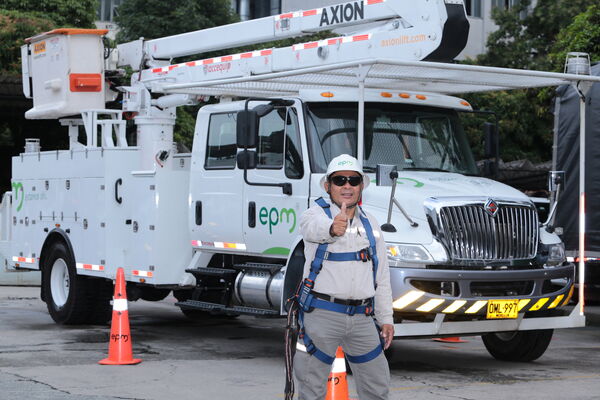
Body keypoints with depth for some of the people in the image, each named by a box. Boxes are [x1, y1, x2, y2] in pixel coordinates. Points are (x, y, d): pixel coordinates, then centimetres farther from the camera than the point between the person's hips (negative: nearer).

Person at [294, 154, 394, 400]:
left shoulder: (370, 224, 14)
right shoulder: (315, 214, -3)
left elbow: (382, 276, 18)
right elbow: (314, 228, -30)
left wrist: (386, 319, 14)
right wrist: (332, 228, -54)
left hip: (362, 318, 5)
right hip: (322, 314, -5)